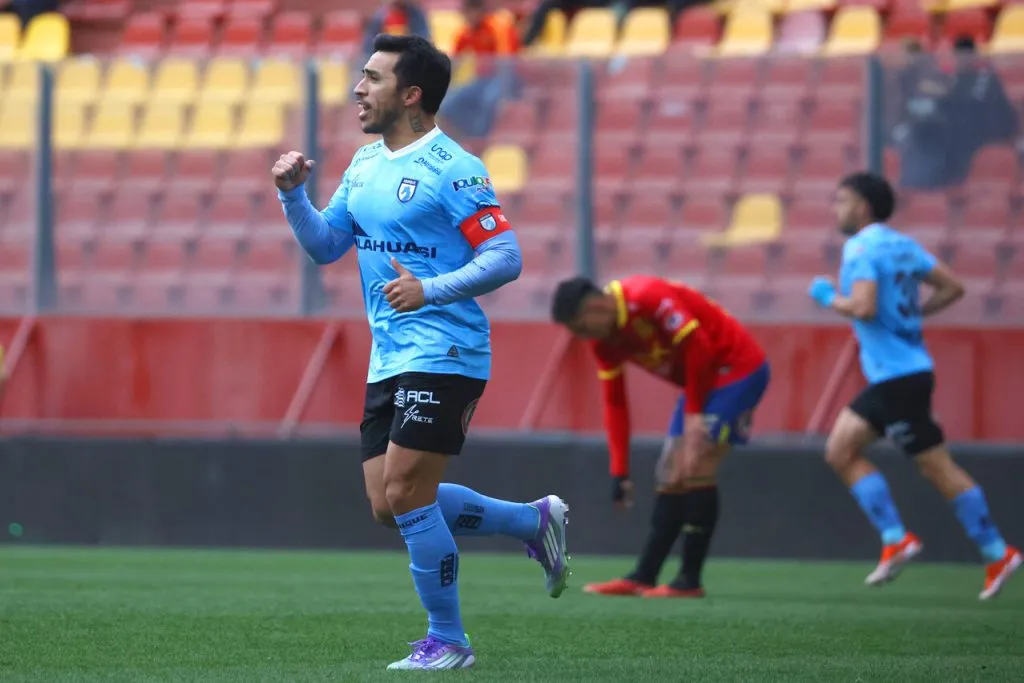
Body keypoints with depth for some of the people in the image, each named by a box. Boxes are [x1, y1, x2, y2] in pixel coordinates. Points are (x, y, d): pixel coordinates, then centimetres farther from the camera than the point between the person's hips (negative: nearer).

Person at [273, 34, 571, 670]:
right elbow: (325, 245, 18)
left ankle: (448, 641, 3)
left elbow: (506, 258, -16)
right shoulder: (364, 164, 13)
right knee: (390, 505, 7)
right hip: (388, 360, 9)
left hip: (443, 354, -9)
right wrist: (293, 194, 1)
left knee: (406, 494, -11)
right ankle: (535, 522, 24)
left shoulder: (453, 169, -13)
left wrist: (430, 290, -27)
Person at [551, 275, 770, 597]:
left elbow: (698, 347, -26)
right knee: (671, 476, 7)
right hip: (704, 379, 9)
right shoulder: (605, 340, 0)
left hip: (737, 367, -9)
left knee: (695, 468, -16)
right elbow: (614, 403, 5)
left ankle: (690, 581, -12)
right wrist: (619, 472, 2)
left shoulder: (647, 298, -28)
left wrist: (694, 413, -18)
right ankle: (643, 577, 11)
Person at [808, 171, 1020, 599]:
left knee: (937, 468, -4)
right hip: (892, 375, 9)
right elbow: (952, 287, 13)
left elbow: (864, 307, -26)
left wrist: (829, 299, -8)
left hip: (899, 378, -9)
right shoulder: (901, 245, 12)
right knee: (840, 450, 9)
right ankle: (896, 539, 6)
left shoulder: (861, 249, -13)